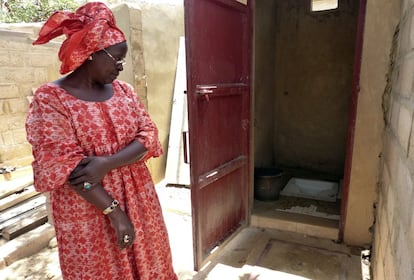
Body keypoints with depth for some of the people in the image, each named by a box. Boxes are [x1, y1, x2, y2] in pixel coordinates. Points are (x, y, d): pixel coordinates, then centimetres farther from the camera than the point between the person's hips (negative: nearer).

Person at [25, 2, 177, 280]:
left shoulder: (123, 90, 4)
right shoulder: (50, 98, -11)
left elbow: (148, 135, -4)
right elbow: (64, 164, -17)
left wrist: (108, 163, -21)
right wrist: (115, 211, -19)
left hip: (138, 198, 5)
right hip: (87, 210, -4)